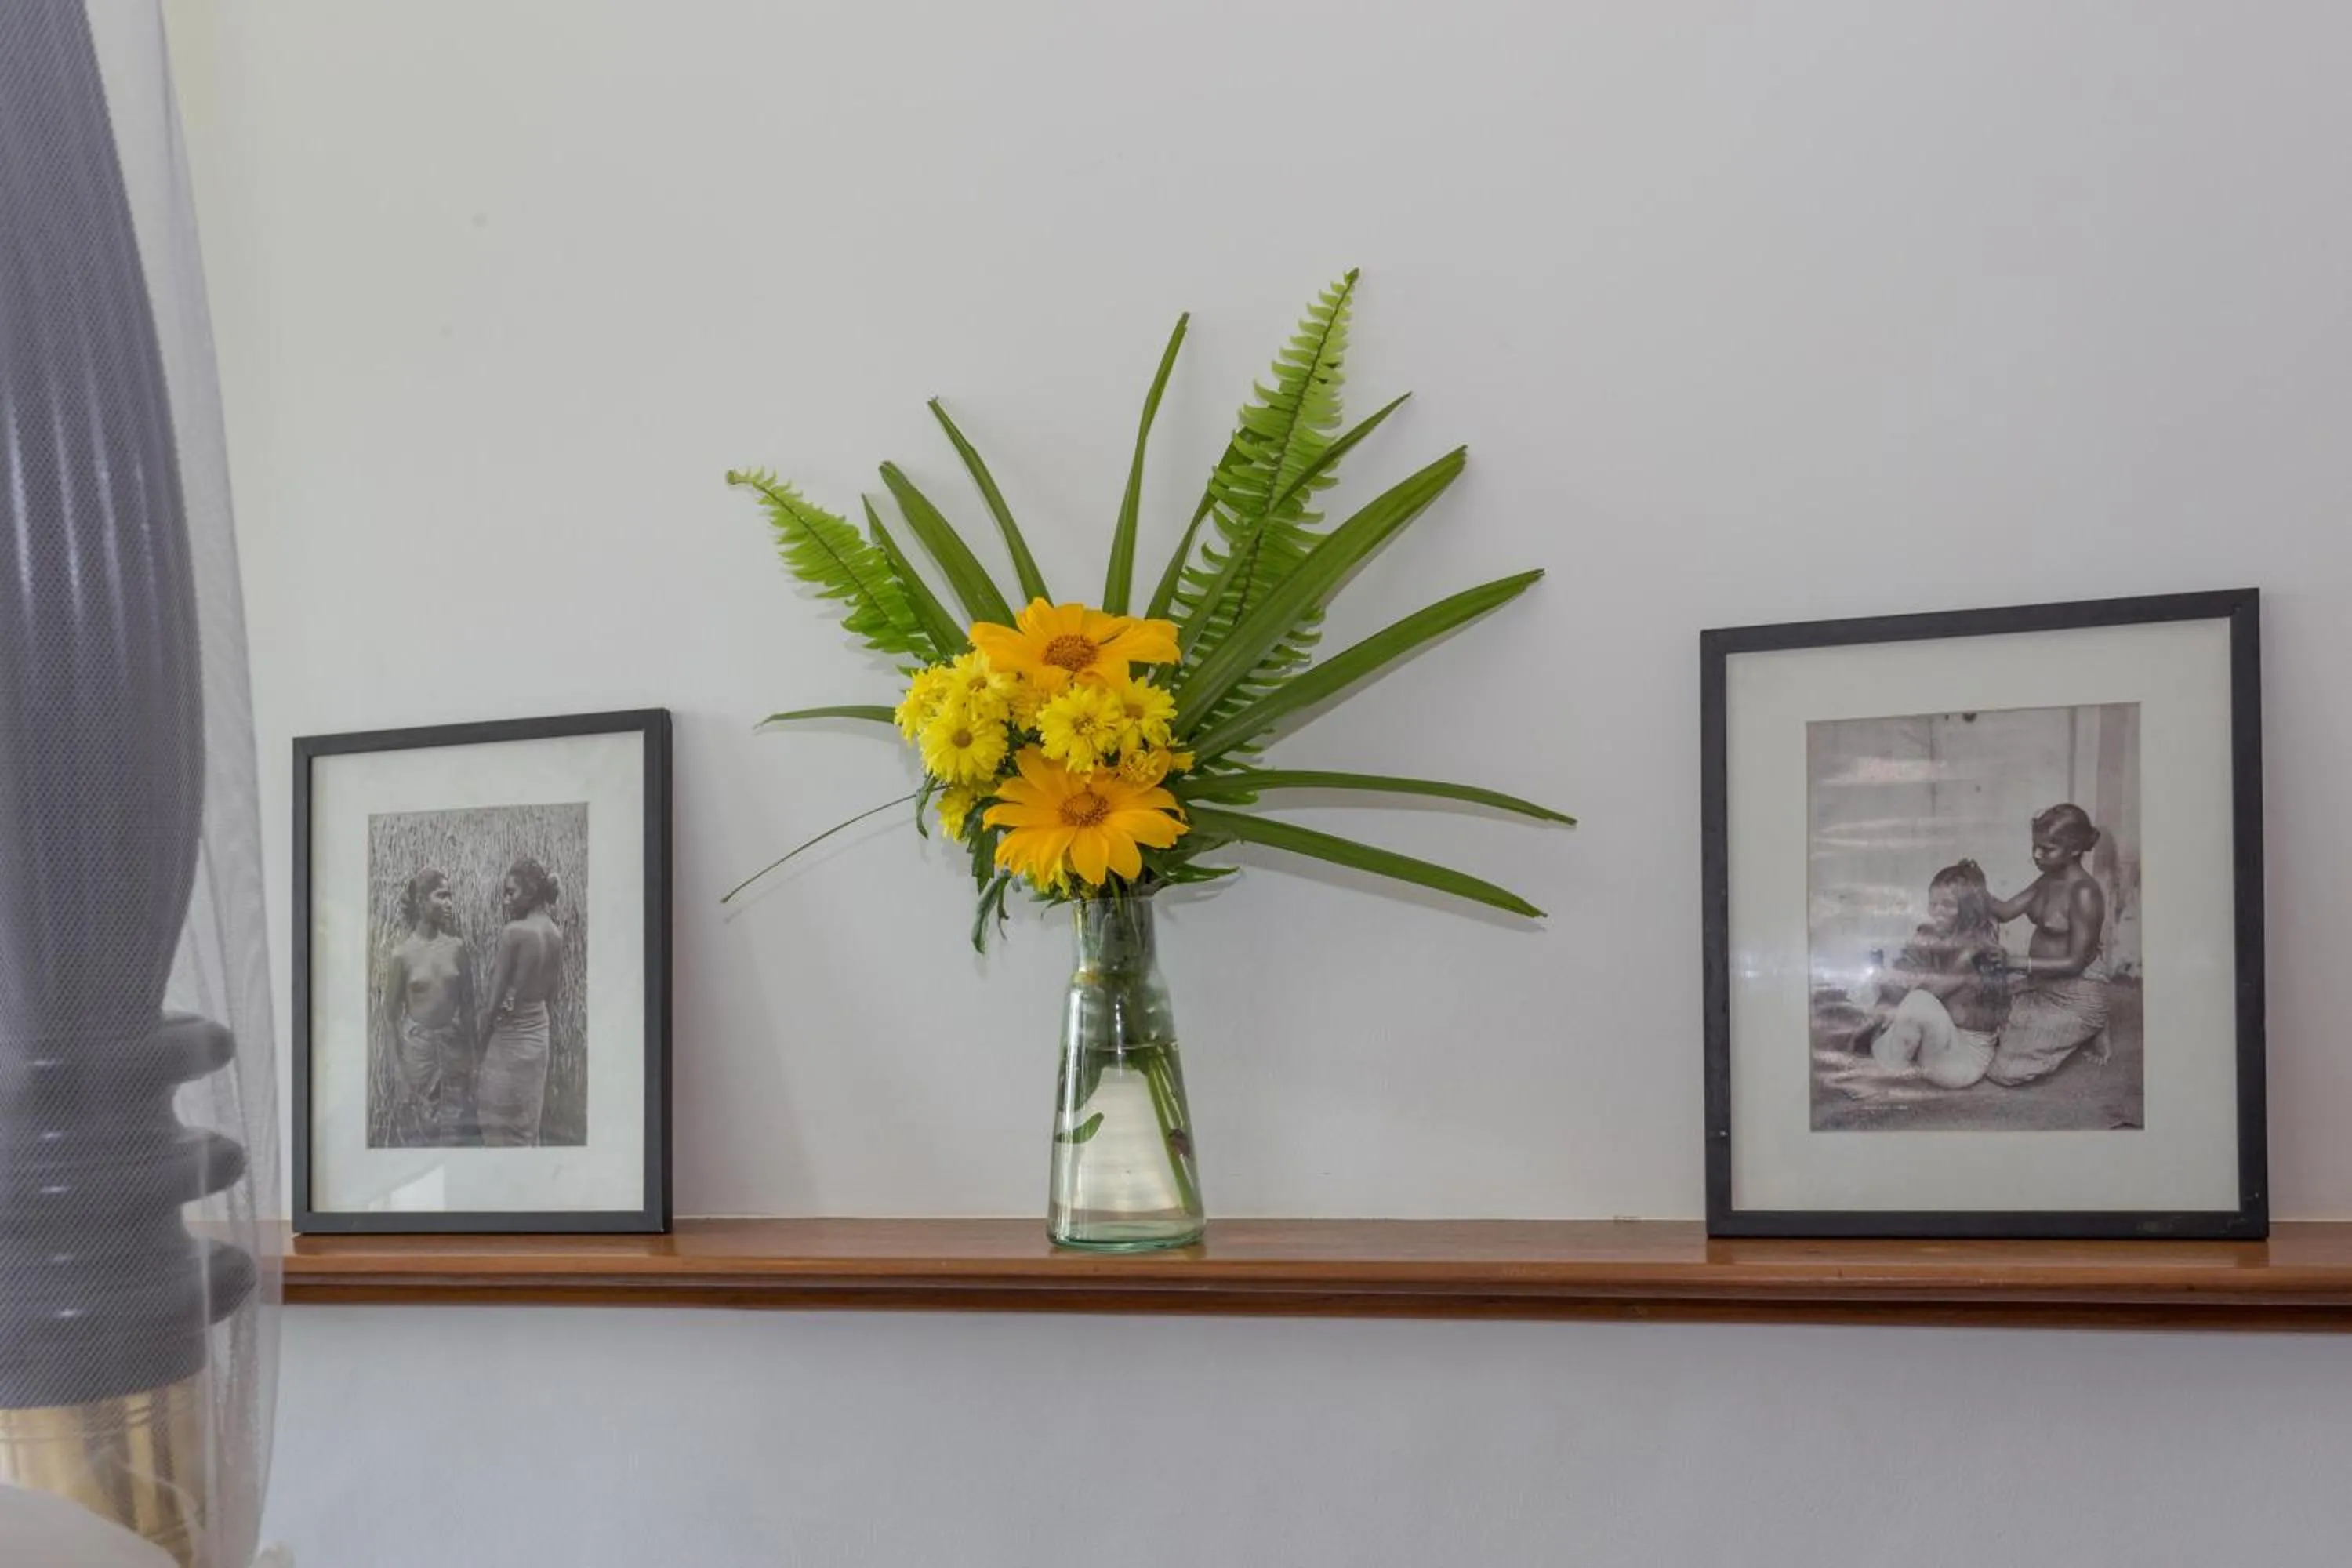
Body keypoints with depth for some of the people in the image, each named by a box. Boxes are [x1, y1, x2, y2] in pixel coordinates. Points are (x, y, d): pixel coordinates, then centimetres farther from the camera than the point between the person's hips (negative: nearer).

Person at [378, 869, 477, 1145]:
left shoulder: (456, 947, -1)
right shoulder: (403, 954, -9)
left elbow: (468, 1003, 5)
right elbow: (391, 1012, -2)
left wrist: (471, 1056, 6)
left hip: (454, 1046, 3)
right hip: (418, 1048, -3)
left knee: (455, 1128, 8)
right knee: (418, 1128, 7)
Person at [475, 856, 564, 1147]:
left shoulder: (513, 932, -20)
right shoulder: (556, 934, 2)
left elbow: (496, 1000, -16)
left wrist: (481, 1043, -4)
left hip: (509, 1037, -8)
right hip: (540, 1033, 8)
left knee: (504, 1133, 1)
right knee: (528, 1128, 17)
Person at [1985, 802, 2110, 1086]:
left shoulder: (2084, 893, -23)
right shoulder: (2047, 881, 5)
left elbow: (2075, 962, -22)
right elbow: (2006, 910, 3)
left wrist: (2019, 964, -25)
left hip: (2075, 999, -9)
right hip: (2040, 988, 9)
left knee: (2004, 1071, -13)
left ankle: (2089, 1032, 6)